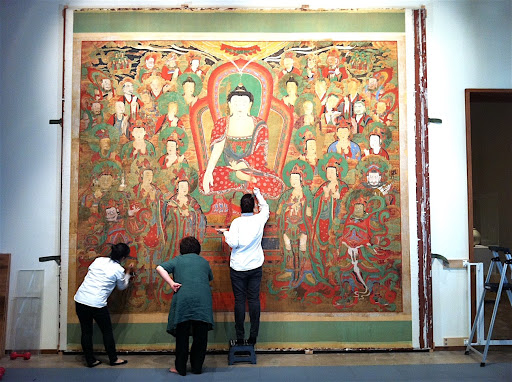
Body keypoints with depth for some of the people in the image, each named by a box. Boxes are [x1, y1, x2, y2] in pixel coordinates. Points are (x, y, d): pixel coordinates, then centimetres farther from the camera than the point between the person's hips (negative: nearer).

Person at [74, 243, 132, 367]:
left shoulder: (99, 260, 7)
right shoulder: (118, 270, -4)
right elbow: (122, 286, 12)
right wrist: (127, 274, 28)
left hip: (80, 299, 5)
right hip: (97, 303, -5)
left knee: (86, 331, 15)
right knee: (107, 331, 13)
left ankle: (90, 360, 25)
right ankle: (113, 359, 24)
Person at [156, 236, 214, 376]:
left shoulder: (178, 260, 13)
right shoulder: (204, 262, 20)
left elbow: (159, 268, -1)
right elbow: (210, 278, 34)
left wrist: (171, 283, -2)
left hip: (183, 300, -1)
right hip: (203, 300, 1)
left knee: (182, 336, 9)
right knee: (200, 336, 11)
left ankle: (180, 368, 17)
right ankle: (197, 367, 19)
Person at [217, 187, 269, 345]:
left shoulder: (237, 222, -8)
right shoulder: (259, 219, 1)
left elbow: (233, 243, -14)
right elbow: (265, 207, 22)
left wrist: (225, 232, 3)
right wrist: (258, 193, 35)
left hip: (238, 268, -2)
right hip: (255, 267, 2)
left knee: (239, 300, 2)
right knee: (254, 299, 6)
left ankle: (240, 337, 8)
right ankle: (253, 336, 9)